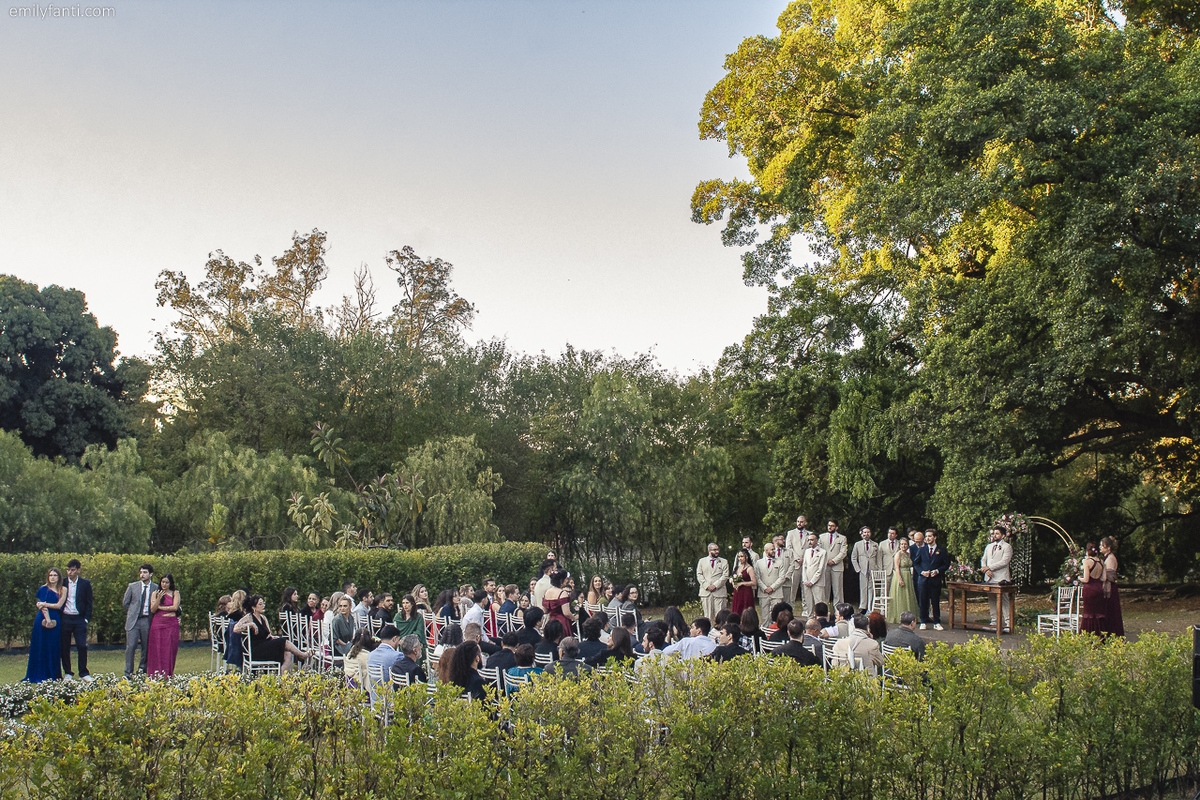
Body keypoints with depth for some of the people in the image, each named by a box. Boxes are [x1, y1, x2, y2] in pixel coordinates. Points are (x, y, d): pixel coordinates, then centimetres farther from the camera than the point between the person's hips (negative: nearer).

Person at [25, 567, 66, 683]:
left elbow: (59, 605, -2)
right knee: (41, 646, -2)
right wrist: (48, 620, -16)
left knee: (54, 647, 4)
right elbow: (43, 606, -6)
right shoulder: (43, 589, 3)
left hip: (56, 620, 2)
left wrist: (43, 604, -7)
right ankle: (40, 674, 1)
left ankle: (52, 674, 10)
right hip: (44, 619, -2)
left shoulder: (63, 590, 9)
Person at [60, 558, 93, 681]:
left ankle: (84, 673, 6)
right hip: (64, 619, 1)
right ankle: (67, 673, 14)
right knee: (65, 647, 4)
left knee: (82, 646, -5)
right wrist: (58, 619, 1)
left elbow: (89, 602, 6)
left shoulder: (85, 583, 3)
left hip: (79, 619, -1)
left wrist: (86, 619, -2)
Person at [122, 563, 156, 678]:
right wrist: (133, 612, 12)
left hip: (147, 620, 0)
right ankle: (128, 673, -2)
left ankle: (142, 670, 16)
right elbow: (125, 603, 14)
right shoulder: (132, 586, 6)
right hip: (133, 620, 0)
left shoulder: (155, 588, 3)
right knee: (130, 646, -7)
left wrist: (151, 615, 3)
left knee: (146, 647, 3)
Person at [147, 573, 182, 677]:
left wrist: (159, 607, -2)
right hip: (157, 623, 1)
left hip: (171, 624, -1)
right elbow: (152, 610, 2)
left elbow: (175, 607, -5)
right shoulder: (155, 593, 11)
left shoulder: (175, 593, 7)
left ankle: (168, 675, -1)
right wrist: (158, 599, -14)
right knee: (157, 649, -5)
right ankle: (156, 675, -3)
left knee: (169, 649, -4)